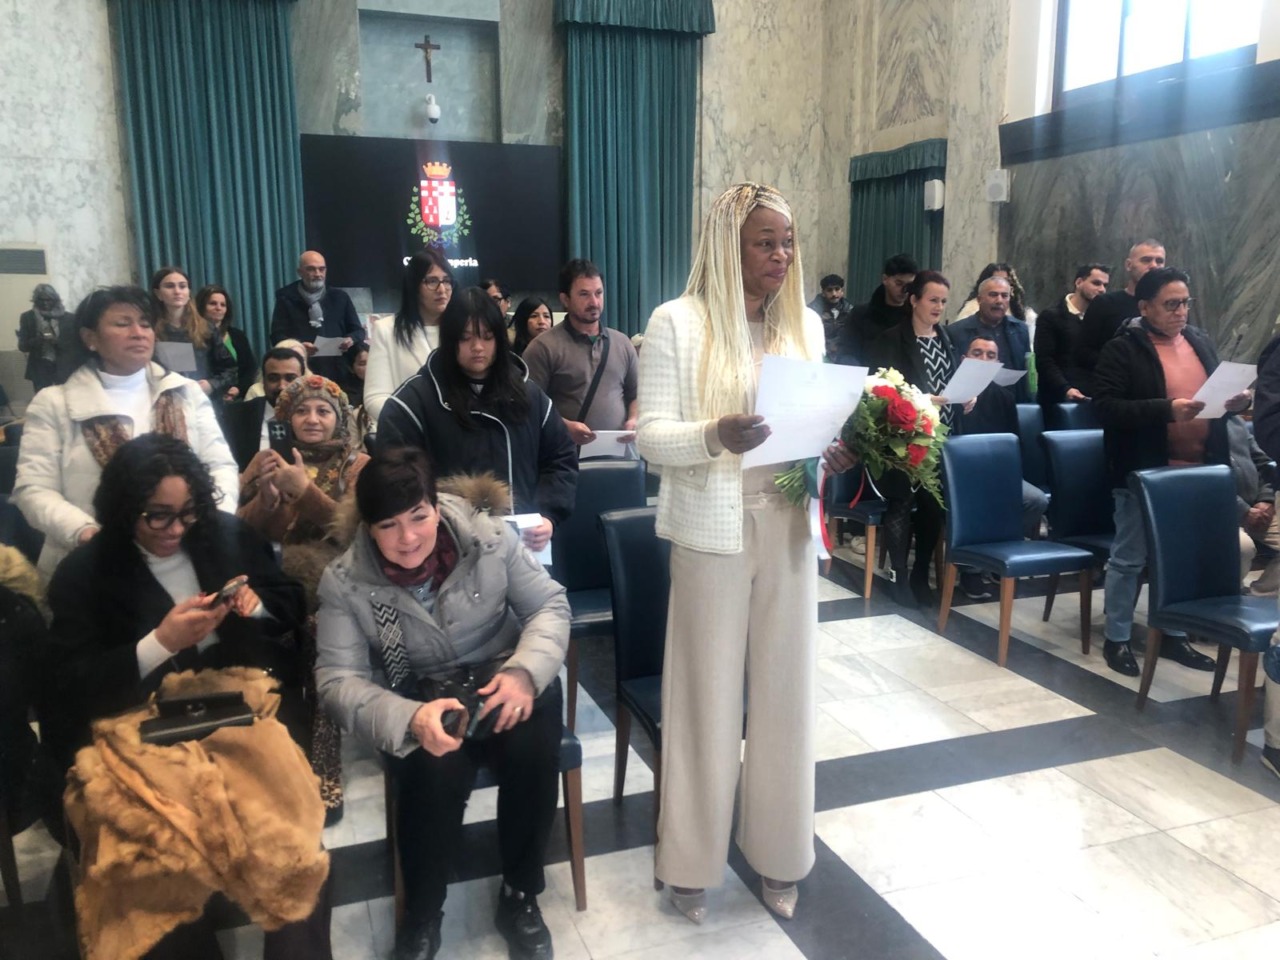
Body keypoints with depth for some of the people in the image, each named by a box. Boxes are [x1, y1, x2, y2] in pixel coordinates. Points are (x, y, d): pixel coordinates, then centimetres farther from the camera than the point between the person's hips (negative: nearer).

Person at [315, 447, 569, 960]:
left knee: (532, 747, -30)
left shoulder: (488, 537, -11)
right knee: (436, 768, -32)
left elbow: (549, 604, -4)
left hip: (502, 678, 1)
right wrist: (411, 718, -35)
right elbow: (338, 680, -15)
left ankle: (520, 897, -3)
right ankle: (420, 916, -2)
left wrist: (525, 672, -25)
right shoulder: (344, 582, -11)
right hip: (418, 696, 0)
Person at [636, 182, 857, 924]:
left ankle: (780, 853, 29)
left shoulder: (807, 324, 9)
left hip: (788, 527, 4)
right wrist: (715, 435, -29)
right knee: (709, 690, 5)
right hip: (713, 531, -4)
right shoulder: (679, 322, -6)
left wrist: (837, 451, -9)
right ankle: (695, 860, 24)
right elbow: (651, 434, -10)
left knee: (785, 688, 11)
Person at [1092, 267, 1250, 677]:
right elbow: (1105, 406, -18)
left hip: (1197, 472, 7)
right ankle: (1117, 639, 16)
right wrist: (1167, 409, -26)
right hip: (1144, 474, -6)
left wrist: (1235, 400, -3)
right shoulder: (1121, 349, -9)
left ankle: (1174, 635, 29)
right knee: (1129, 558, 4)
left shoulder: (1200, 341, 12)